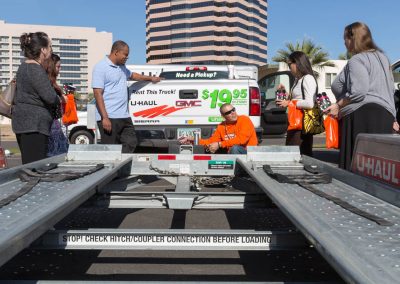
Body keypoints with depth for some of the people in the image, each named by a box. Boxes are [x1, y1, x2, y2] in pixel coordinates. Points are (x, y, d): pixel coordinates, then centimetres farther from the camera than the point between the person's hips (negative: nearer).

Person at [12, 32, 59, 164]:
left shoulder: (24, 67, 17)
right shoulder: (36, 69, -14)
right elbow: (50, 97, -21)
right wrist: (59, 100, 1)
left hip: (23, 122, 10)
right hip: (34, 124, -10)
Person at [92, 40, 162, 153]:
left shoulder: (122, 67, 18)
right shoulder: (101, 67, -9)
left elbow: (132, 75, 40)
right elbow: (98, 94, -15)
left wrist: (150, 78, 50)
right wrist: (105, 118, -21)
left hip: (124, 117, 9)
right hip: (109, 118, -9)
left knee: (131, 144, 7)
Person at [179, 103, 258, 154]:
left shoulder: (244, 120, -9)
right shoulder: (221, 127, 9)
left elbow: (241, 139, -21)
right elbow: (211, 142, 9)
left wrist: (219, 144, -21)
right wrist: (194, 140, -3)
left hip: (249, 153, -6)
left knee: (235, 148, -35)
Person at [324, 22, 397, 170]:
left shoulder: (357, 60, -7)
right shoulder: (381, 57, 23)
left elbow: (358, 91, -20)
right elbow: (391, 89, 25)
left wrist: (338, 106, -9)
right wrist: (392, 118, 27)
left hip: (362, 115, -10)